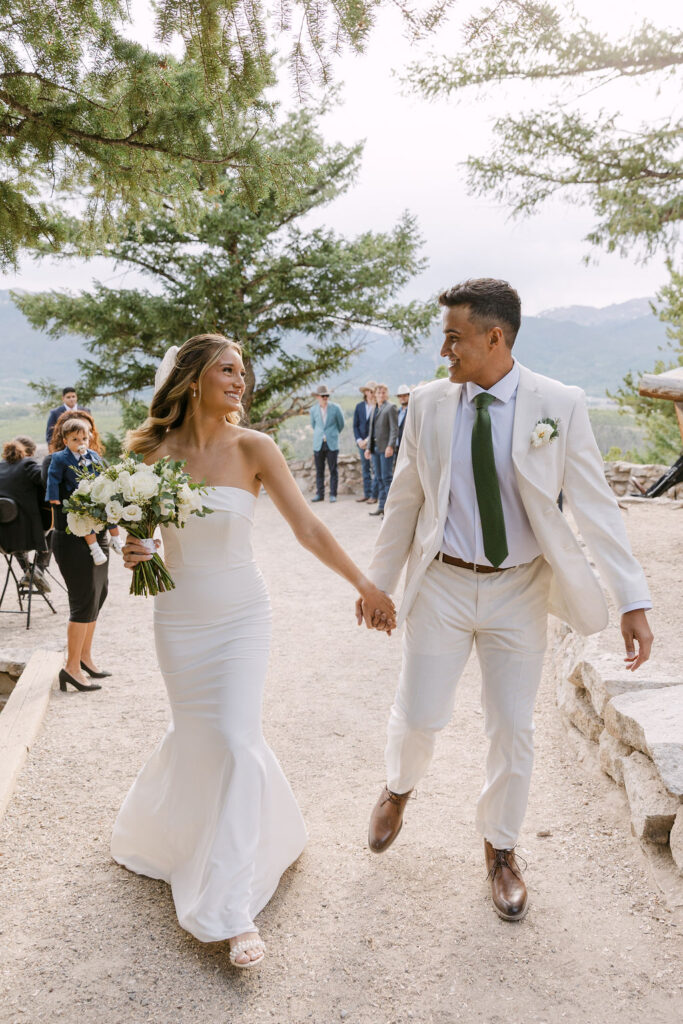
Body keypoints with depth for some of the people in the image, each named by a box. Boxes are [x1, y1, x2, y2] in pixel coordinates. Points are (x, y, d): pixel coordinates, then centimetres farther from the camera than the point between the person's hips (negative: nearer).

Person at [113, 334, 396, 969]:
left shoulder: (253, 448, -11)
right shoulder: (154, 452, -7)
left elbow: (308, 528, -7)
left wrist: (366, 586, -5)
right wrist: (132, 554, -17)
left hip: (241, 617, -1)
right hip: (179, 619, 1)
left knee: (234, 740, -6)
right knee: (197, 735, 13)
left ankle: (233, 912, 5)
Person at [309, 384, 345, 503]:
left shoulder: (335, 408, -2)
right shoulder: (313, 410, 5)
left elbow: (341, 424, 10)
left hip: (332, 444, -2)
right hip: (318, 444, 2)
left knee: (333, 470, -1)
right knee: (319, 471, 4)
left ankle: (333, 494, 5)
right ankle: (320, 494, 11)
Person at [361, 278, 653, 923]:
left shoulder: (559, 406, -9)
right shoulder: (427, 403, -3)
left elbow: (595, 506, -9)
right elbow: (404, 501, 5)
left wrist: (632, 600, -13)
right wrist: (377, 583, 8)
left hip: (518, 590, -1)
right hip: (442, 585, 1)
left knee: (513, 730, 10)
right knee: (417, 715, 8)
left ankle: (500, 849, 35)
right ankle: (398, 787, 44)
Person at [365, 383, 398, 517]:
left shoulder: (390, 407, -4)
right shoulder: (375, 409, 19)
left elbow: (394, 429, -11)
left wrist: (390, 446, -20)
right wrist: (368, 447, 15)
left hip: (385, 448, -7)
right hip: (375, 448, 8)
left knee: (386, 477, -8)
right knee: (379, 477, 10)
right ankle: (381, 506, 16)